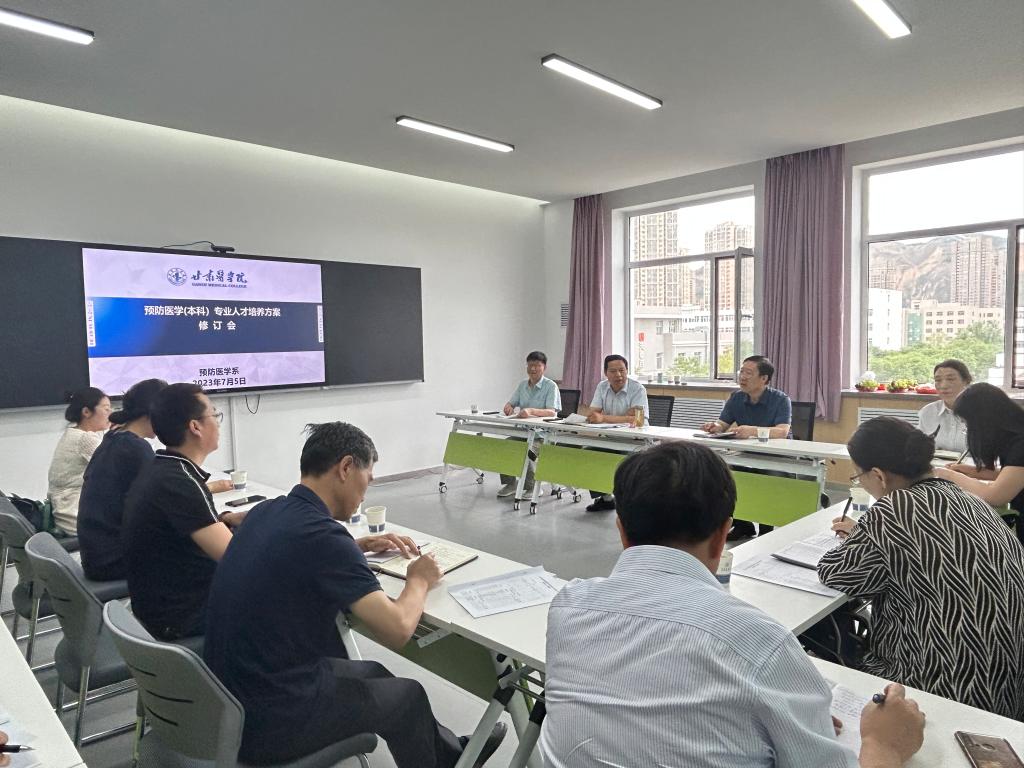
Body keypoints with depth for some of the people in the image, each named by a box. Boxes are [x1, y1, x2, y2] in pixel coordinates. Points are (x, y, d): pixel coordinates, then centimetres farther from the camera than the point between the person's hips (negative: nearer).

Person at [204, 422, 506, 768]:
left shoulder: (266, 512, 1)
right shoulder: (322, 534, -26)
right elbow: (397, 630, -25)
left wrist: (360, 546, 17)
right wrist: (419, 580, -6)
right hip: (269, 720, -8)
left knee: (373, 674, 25)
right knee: (407, 696, 14)